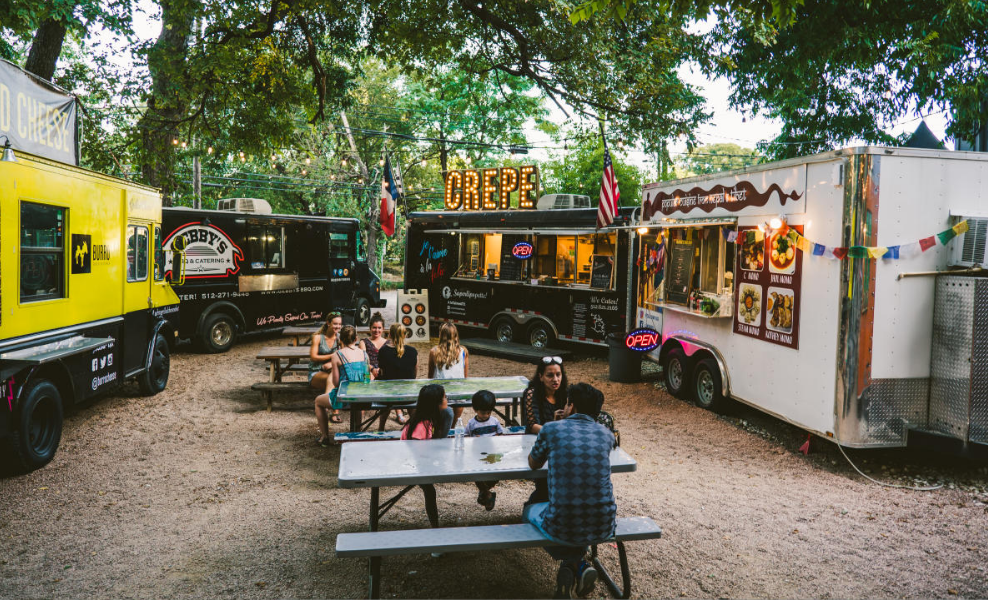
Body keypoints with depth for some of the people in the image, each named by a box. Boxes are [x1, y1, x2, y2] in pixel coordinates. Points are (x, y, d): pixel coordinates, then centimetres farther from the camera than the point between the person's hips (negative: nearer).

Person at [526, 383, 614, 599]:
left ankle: (575, 566, 15)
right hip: (604, 528, 3)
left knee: (530, 510, 32)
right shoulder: (607, 435, 4)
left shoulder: (551, 429, -4)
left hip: (562, 529, -3)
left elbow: (533, 464, 17)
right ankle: (577, 564, 25)